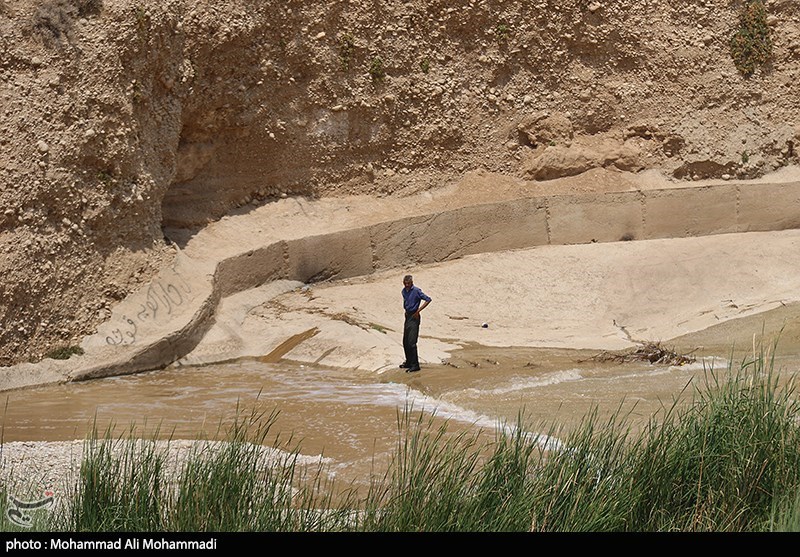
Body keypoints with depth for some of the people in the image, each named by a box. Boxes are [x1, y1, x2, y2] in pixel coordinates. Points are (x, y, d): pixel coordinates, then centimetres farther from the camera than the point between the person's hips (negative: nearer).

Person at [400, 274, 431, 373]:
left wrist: (418, 310, -16)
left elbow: (428, 299, -16)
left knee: (411, 342, -11)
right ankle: (409, 362, 26)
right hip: (407, 316, 8)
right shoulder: (404, 291, 9)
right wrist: (406, 311, 14)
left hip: (414, 317, -8)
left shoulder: (416, 290, -14)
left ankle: (415, 365, -8)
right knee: (405, 342, 13)